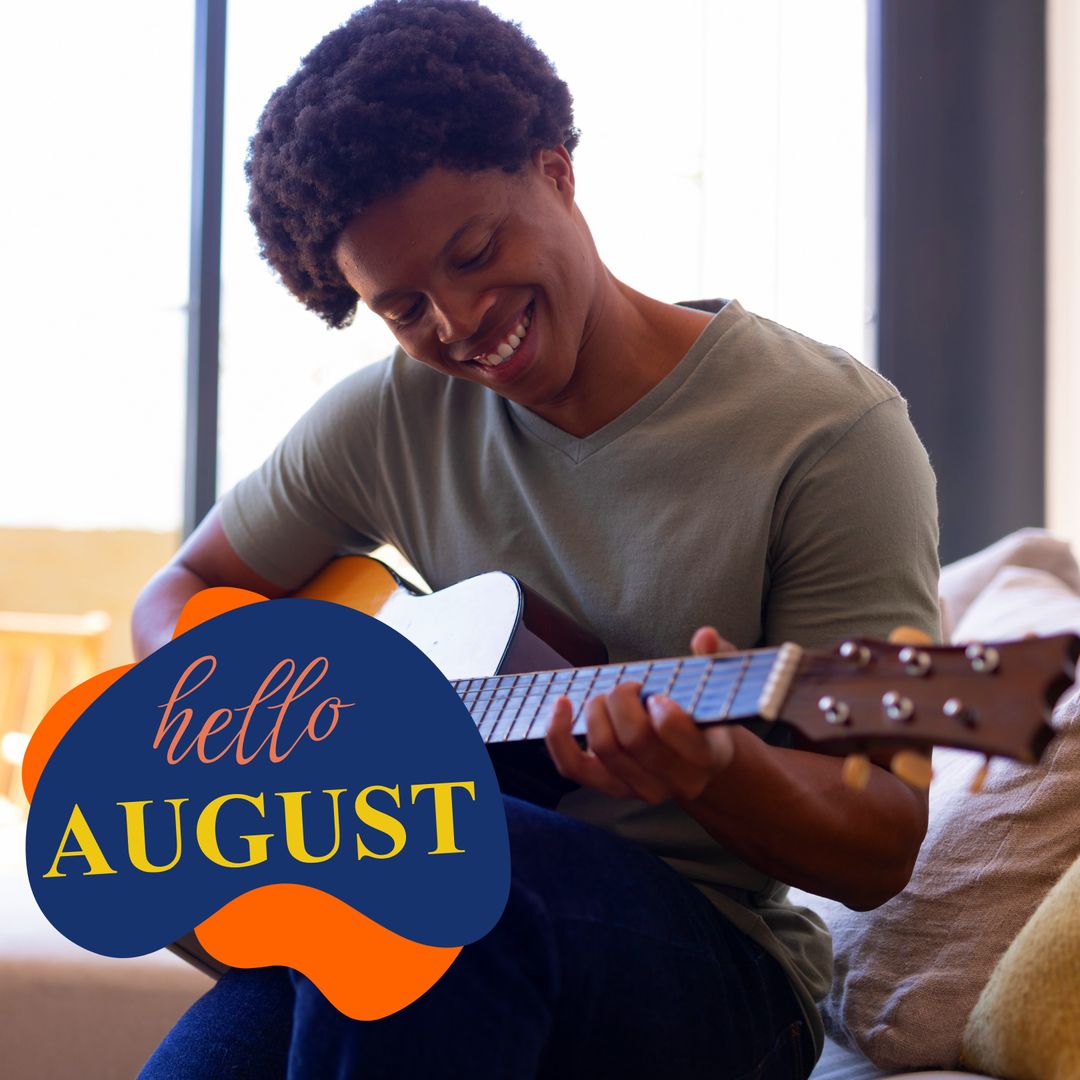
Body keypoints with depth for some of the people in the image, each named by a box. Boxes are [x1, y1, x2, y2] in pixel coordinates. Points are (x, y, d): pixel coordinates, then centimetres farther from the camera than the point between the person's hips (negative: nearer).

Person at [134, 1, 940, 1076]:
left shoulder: (828, 430, -10)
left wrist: (715, 771, -32)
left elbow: (881, 853, -10)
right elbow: (179, 594, 18)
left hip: (722, 961, -2)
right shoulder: (391, 417, 5)